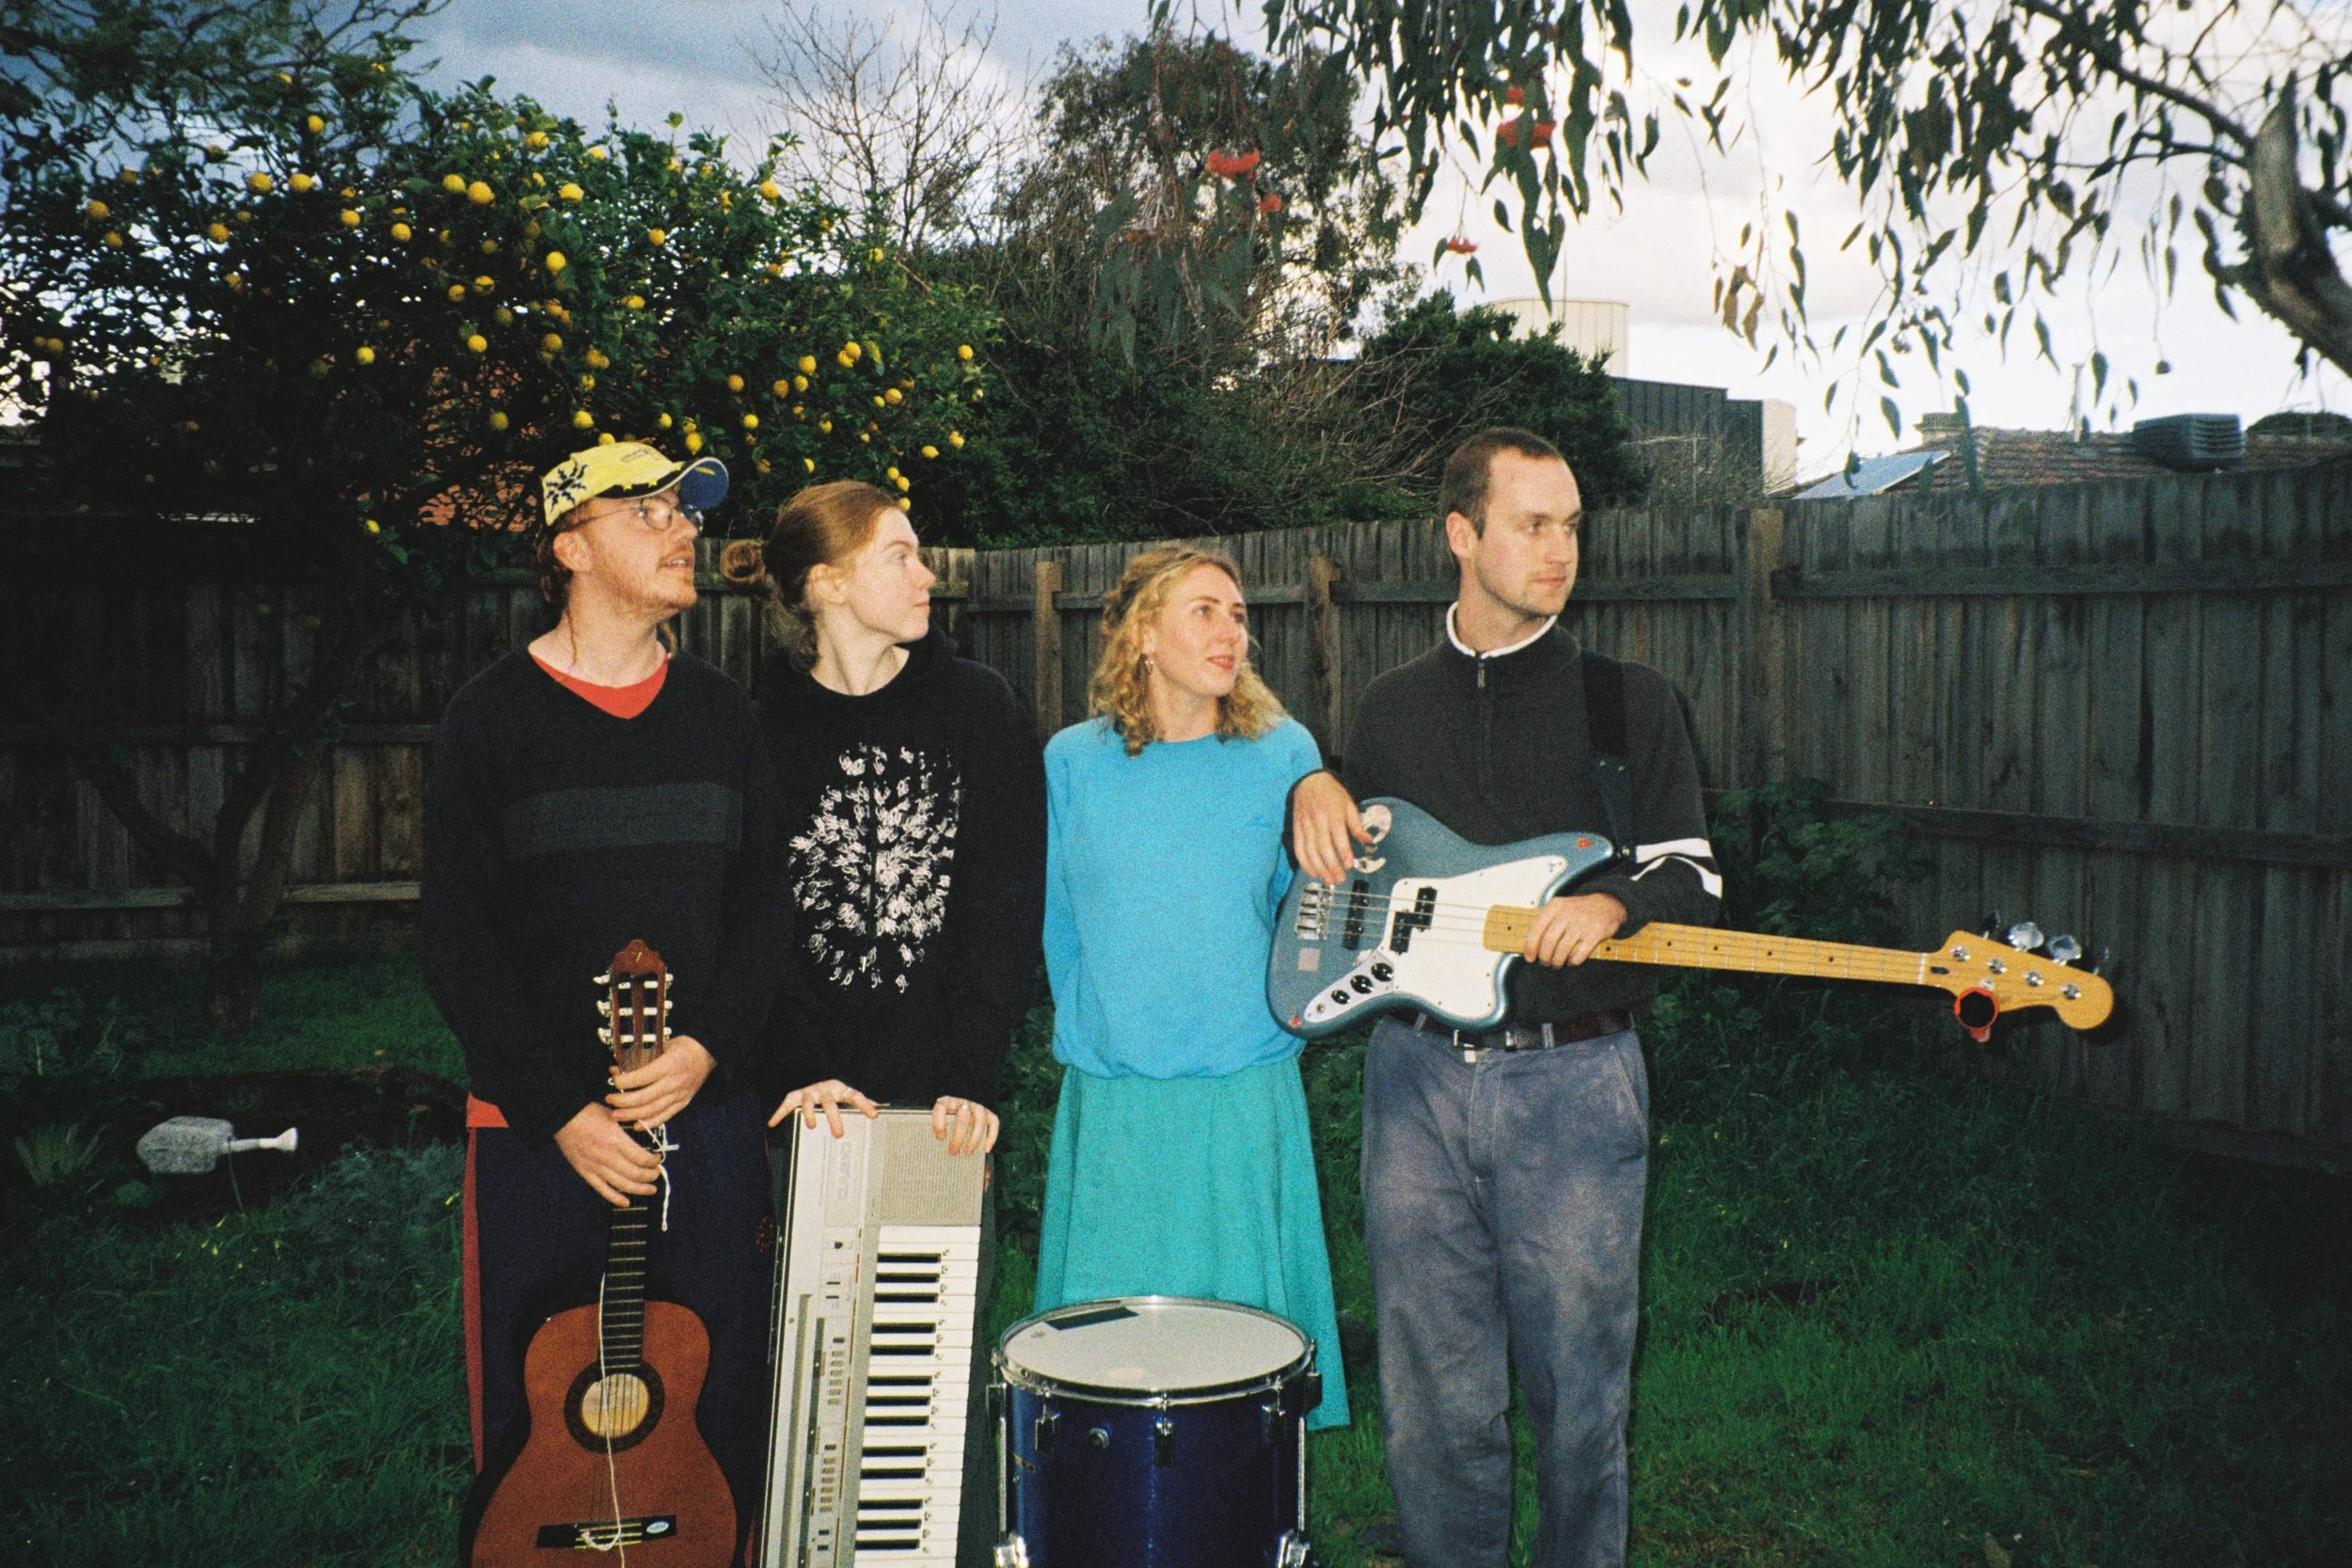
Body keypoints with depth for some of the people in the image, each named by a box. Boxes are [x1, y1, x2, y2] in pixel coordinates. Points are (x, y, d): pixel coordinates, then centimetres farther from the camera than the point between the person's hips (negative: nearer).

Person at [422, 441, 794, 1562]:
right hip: (537, 1129, -2)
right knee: (534, 1425, 7)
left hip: (705, 1110, 3)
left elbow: (767, 900, 6)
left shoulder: (721, 713, 8)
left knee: (718, 1409, 8)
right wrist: (561, 1114, -12)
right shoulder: (492, 716, -2)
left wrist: (706, 1046, -10)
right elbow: (457, 938, -5)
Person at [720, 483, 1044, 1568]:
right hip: (812, 1102, 0)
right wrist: (796, 1071, -13)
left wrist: (971, 1077, -10)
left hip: (940, 1098, 0)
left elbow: (1007, 907, -2)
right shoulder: (759, 724, 1)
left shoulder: (977, 709, 2)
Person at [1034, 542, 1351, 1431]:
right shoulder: (1074, 761, 1)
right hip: (1109, 1100, 0)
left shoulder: (1283, 755, 0)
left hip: (1245, 1098, 0)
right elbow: (1056, 920, 10)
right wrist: (1097, 1026, 9)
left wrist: (1270, 1016, 7)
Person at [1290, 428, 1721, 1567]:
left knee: (1577, 1396, 7)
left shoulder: (1629, 701, 3)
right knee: (1433, 1403, 9)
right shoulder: (1392, 706, 12)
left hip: (1572, 1079, -2)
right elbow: (1352, 875, 23)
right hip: (1416, 1076, 3)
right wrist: (1315, 790, 3)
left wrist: (1612, 907, -19)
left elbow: (1691, 876, 2)